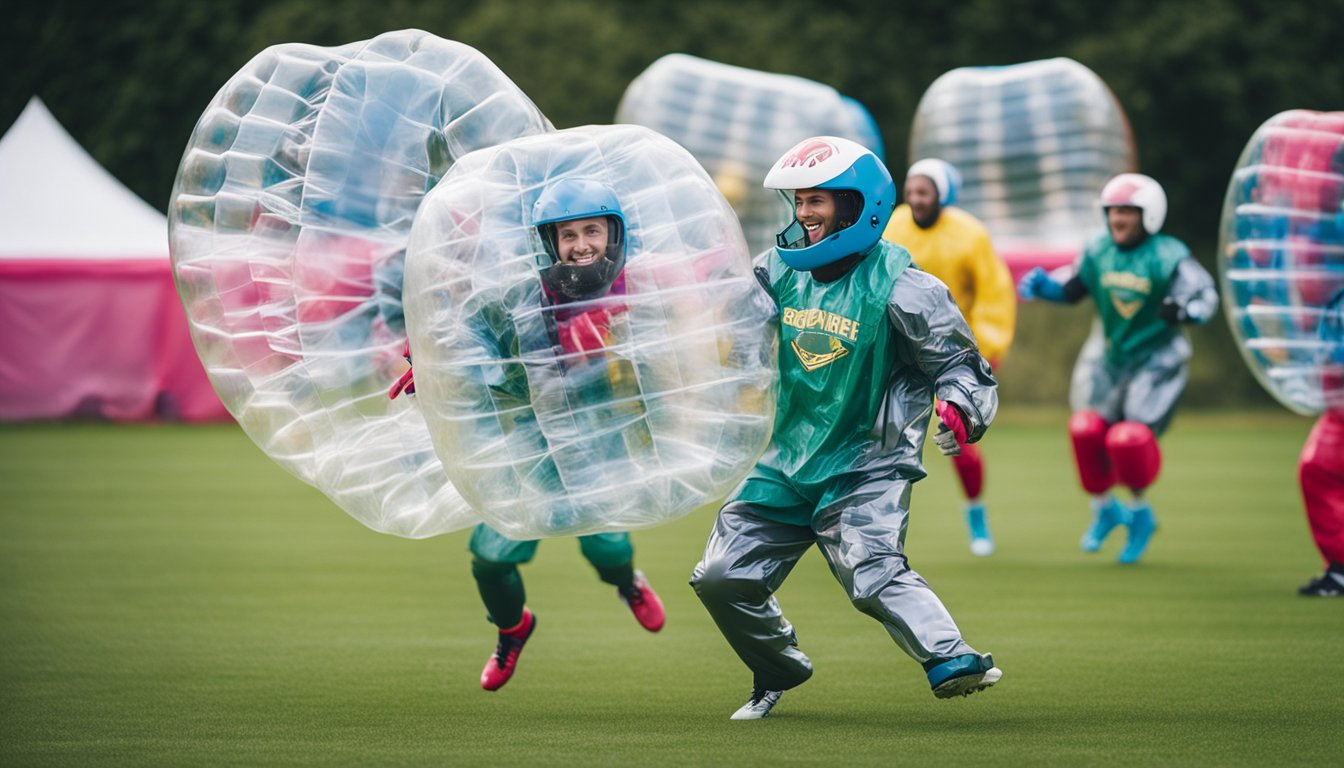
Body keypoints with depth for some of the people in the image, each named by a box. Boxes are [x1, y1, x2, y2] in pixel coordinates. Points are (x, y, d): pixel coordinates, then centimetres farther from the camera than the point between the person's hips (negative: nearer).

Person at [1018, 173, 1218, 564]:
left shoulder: (1168, 258, -17)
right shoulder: (1098, 253, -1)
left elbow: (1205, 296, -19)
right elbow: (1071, 291, 12)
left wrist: (1183, 311, -40)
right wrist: (1040, 285, -6)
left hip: (1156, 359, -5)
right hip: (1109, 355, 5)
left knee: (1130, 439, -16)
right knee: (1087, 430, -5)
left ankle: (1140, 512, 12)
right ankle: (1104, 509, 21)